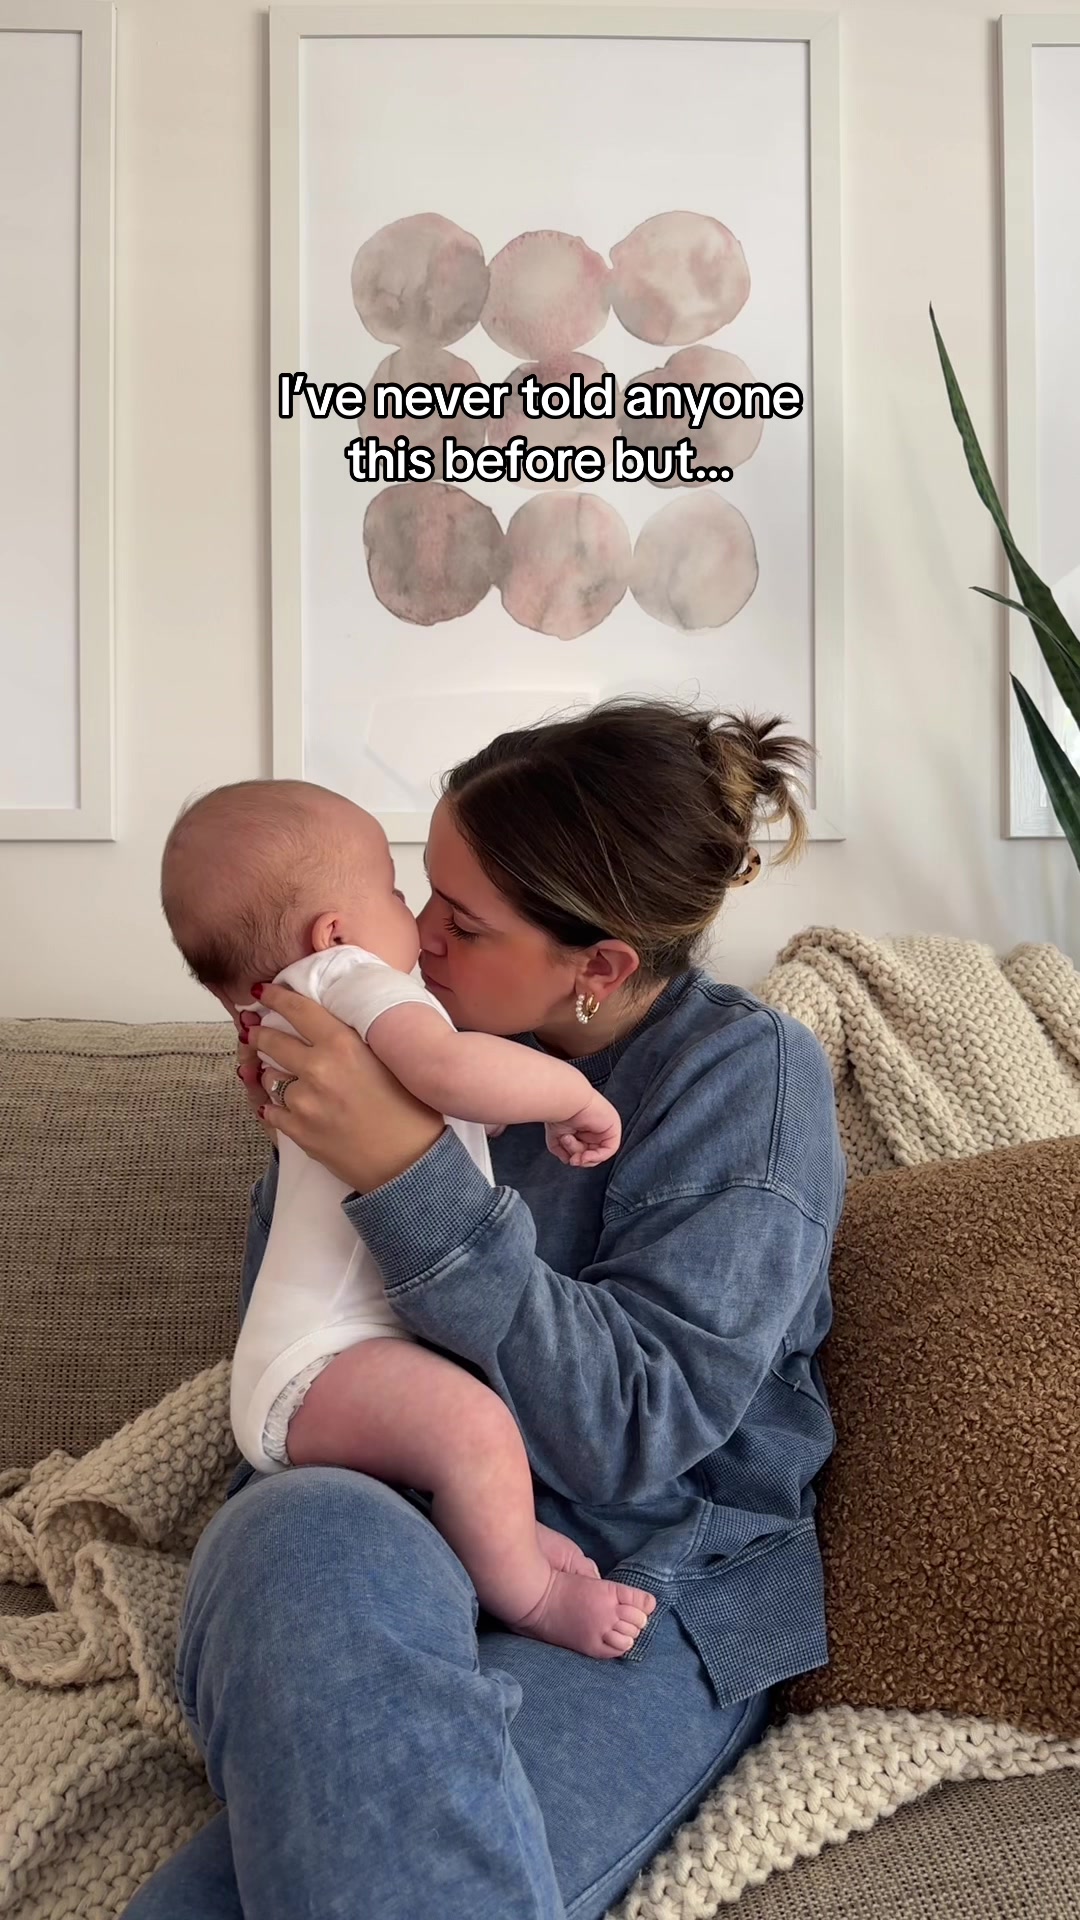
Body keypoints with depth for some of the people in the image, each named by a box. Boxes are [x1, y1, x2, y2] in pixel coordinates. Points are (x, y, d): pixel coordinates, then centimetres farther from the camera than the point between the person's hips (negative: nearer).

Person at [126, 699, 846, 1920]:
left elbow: (633, 1431, -16)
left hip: (641, 1606, -4)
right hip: (412, 1569, 4)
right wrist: (301, 1144, -2)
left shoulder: (745, 1073, -5)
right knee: (304, 1527, -29)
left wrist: (406, 1170, -22)